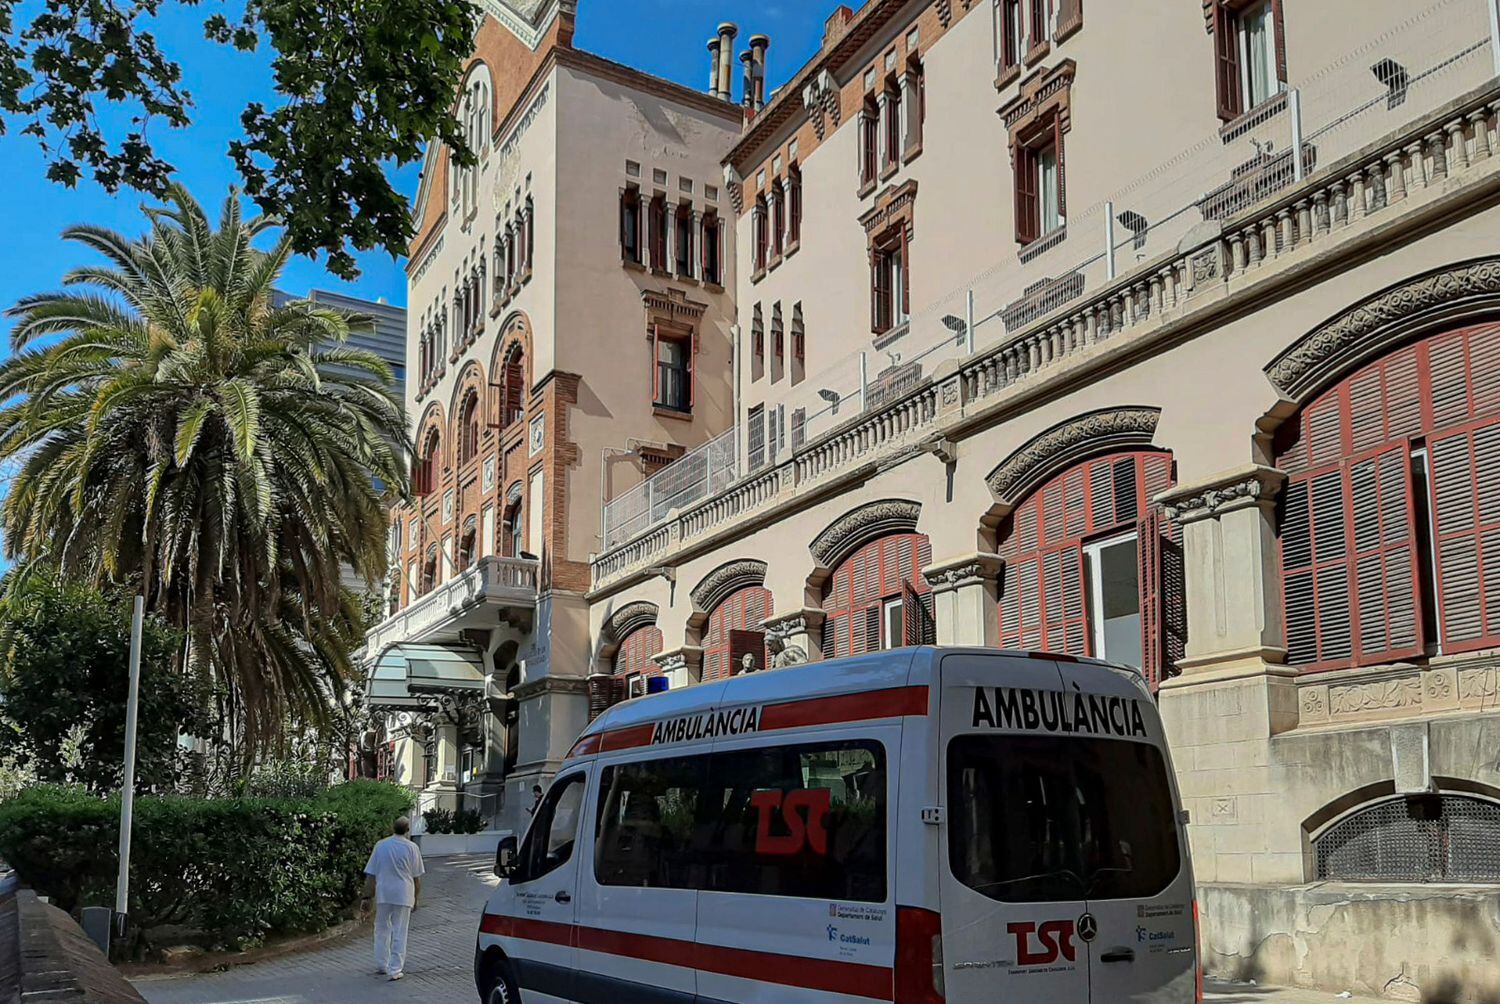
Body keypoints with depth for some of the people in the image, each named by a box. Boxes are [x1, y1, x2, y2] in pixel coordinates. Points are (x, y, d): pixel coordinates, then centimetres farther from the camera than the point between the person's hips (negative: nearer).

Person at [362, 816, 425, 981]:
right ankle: (395, 970, 2)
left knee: (382, 930, 17)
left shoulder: (380, 846, 3)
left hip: (383, 894, 2)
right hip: (404, 895, -2)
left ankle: (381, 966, 22)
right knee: (399, 933, 3)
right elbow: (417, 877, 0)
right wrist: (416, 897, 11)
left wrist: (367, 897, 6)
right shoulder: (412, 848, -3)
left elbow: (370, 875, 2)